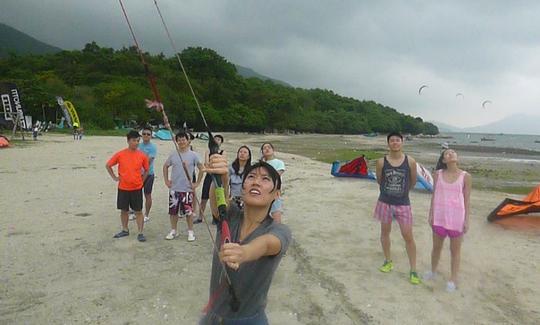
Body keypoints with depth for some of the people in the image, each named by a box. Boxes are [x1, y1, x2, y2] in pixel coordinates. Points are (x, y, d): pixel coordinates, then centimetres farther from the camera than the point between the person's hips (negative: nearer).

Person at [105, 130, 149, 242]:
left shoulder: (142, 155, -5)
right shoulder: (120, 154, -6)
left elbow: (146, 170, 10)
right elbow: (108, 165, 7)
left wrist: (141, 180, 4)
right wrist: (114, 177, 3)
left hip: (137, 188, -1)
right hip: (123, 188, 1)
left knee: (138, 211, 3)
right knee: (123, 210, 14)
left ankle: (140, 233, 10)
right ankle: (125, 230, 30)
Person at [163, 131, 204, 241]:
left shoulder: (193, 155, -4)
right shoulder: (173, 154, 4)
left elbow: (201, 168, 0)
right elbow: (165, 166, 16)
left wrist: (197, 183, -3)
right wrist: (166, 180, 9)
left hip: (188, 189, -3)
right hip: (174, 188, 3)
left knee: (188, 212, 3)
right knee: (173, 211, 10)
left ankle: (190, 232, 17)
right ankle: (173, 231, 25)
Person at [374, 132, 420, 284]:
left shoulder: (410, 161, -9)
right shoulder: (381, 162, -9)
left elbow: (413, 181, 6)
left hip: (403, 204, -1)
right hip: (385, 202, 1)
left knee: (408, 236, 0)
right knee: (385, 232, 15)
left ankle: (413, 270, 13)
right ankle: (388, 261, 35)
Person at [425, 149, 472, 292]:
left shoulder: (466, 176, -5)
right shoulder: (438, 174, -1)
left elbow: (467, 199, -2)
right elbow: (434, 195, 4)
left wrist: (466, 219, -4)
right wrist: (431, 214, 2)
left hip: (456, 217, -2)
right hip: (439, 216, 2)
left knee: (455, 249, 10)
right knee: (436, 247, 17)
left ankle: (453, 279, 24)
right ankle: (433, 271, 38)